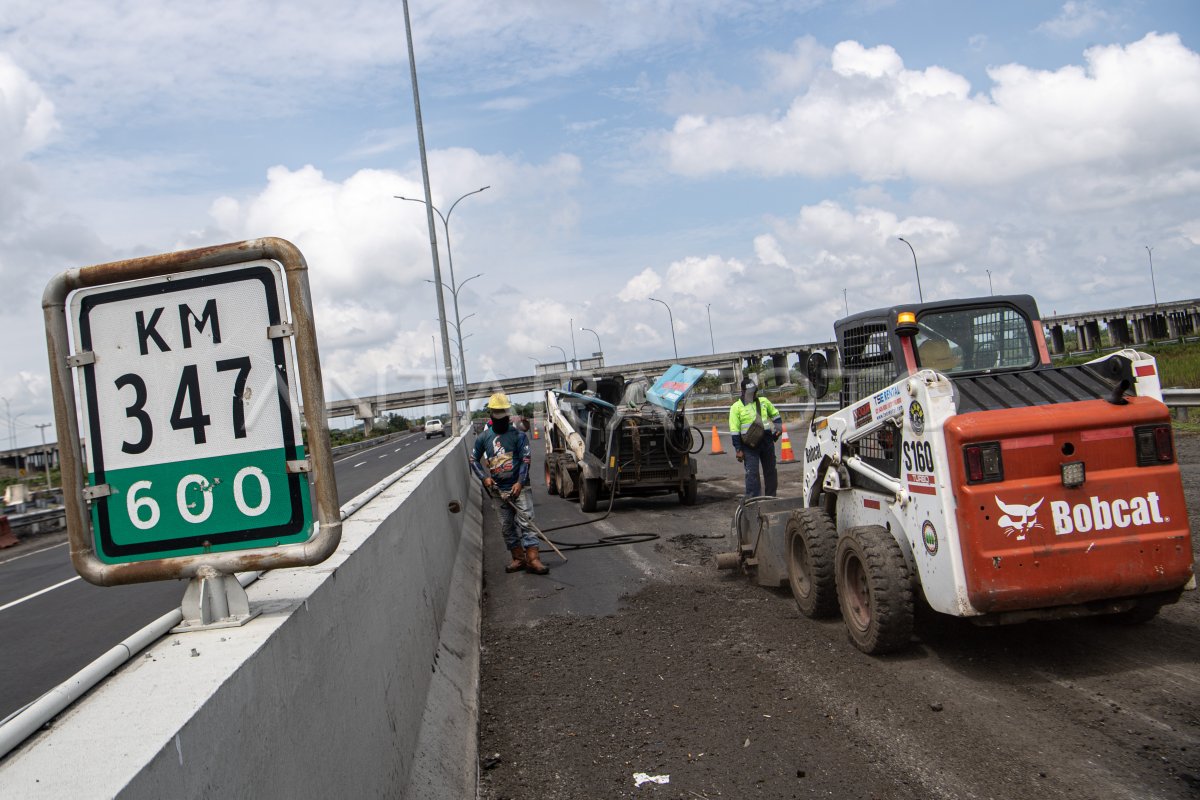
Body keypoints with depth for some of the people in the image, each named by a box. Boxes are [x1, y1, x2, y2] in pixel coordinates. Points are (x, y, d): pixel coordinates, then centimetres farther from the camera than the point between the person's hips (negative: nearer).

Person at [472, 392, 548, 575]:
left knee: (525, 521, -11)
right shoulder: (483, 438, 7)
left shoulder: (518, 434, -2)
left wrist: (520, 482, -18)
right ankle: (518, 558, 17)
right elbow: (475, 460, 17)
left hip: (519, 487, -4)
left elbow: (525, 460, -7)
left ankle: (532, 559, -15)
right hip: (499, 489, 4)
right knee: (507, 526, 8)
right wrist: (485, 477, 1)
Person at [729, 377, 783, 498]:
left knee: (770, 471, 11)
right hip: (749, 444, -4)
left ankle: (771, 496, 24)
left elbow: (775, 414, 26)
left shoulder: (763, 401, 10)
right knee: (752, 473, -8)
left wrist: (779, 427, 8)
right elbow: (734, 430, -5)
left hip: (767, 441, 4)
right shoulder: (736, 407, -3)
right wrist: (738, 449, -9)